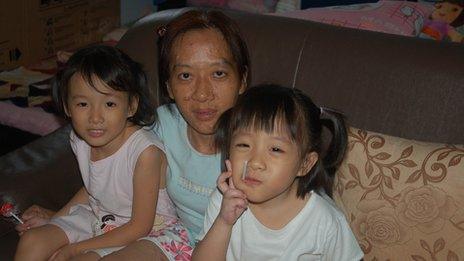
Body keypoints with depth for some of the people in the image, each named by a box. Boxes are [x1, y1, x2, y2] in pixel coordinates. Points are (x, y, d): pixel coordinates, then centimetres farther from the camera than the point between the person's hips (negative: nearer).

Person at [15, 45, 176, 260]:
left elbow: (140, 227, -22)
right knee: (30, 241, -5)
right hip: (96, 215, 7)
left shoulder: (145, 151, -31)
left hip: (140, 234, -6)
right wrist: (53, 219, 5)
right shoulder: (80, 140, -8)